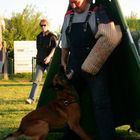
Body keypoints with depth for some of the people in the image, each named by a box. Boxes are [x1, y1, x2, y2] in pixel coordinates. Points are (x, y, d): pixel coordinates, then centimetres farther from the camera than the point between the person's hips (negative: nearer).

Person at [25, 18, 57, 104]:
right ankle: (31, 98, -12)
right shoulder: (39, 37, 13)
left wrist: (49, 56, -29)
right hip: (40, 62, 5)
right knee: (36, 80, -6)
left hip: (50, 62, -5)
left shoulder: (52, 36, -5)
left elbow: (55, 48, -15)